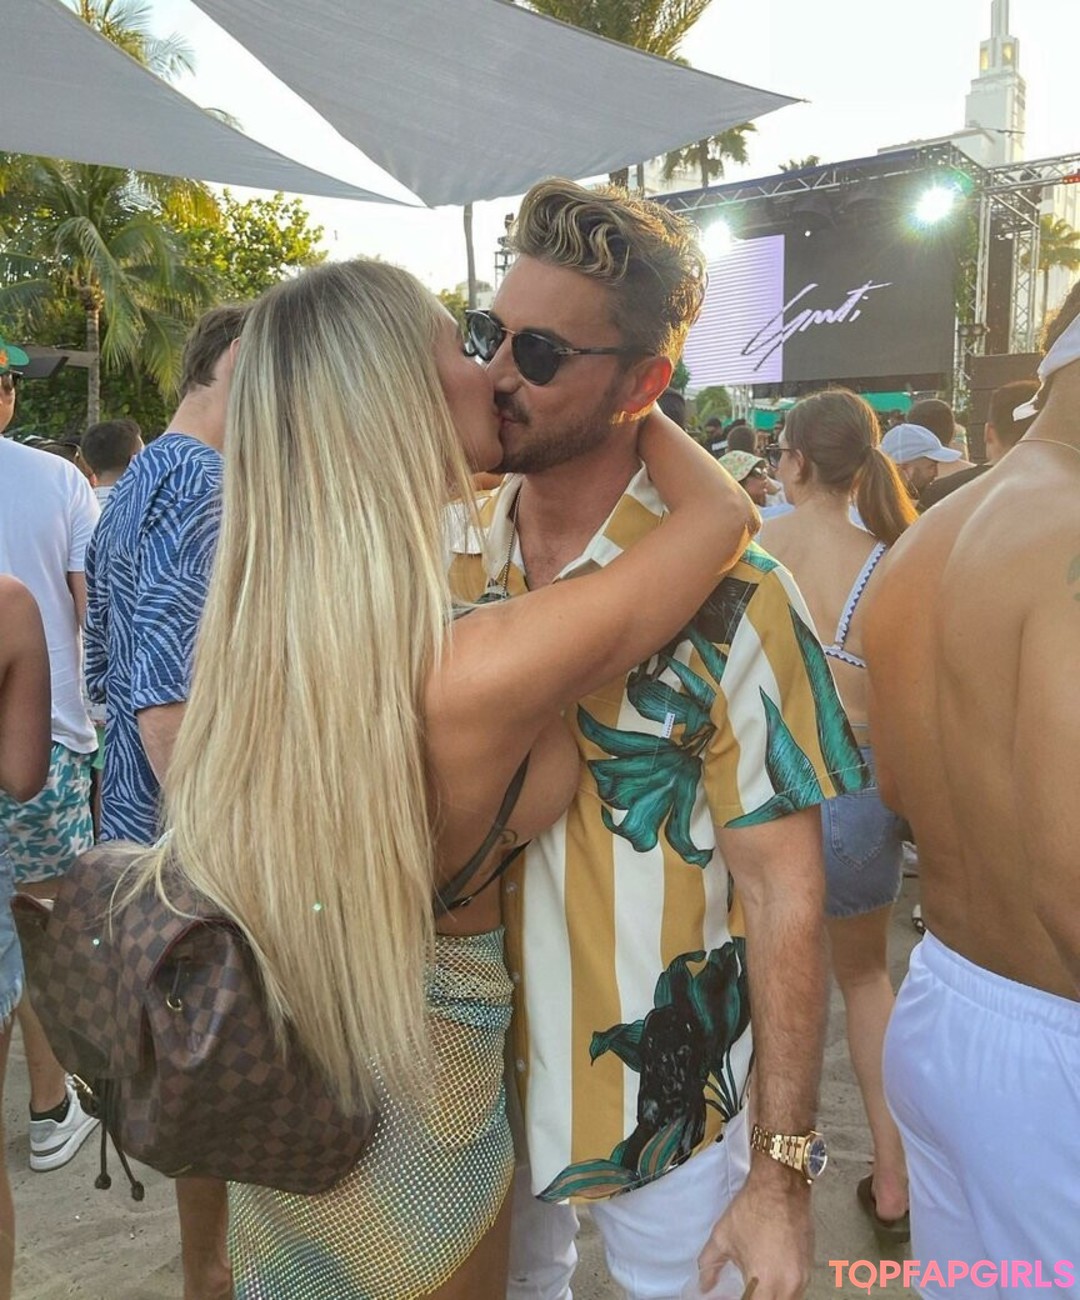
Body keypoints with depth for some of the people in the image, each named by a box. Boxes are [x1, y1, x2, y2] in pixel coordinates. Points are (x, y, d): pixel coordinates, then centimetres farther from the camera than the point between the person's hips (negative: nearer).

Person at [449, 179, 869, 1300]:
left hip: (662, 1112, -3)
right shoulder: (445, 559, -7)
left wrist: (782, 1172, -13)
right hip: (471, 1085, 4)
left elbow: (783, 896, -15)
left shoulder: (729, 602, -20)